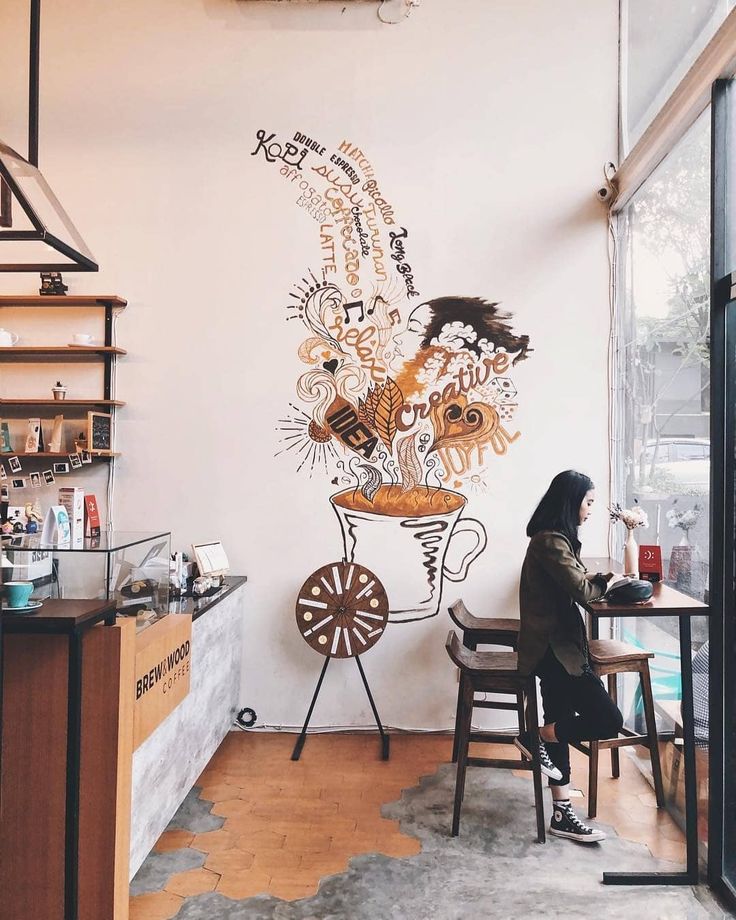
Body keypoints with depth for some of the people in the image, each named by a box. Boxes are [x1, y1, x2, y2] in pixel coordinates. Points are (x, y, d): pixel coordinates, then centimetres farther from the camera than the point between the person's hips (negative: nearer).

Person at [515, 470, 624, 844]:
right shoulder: (551, 542, -19)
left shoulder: (553, 538, 14)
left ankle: (562, 815, 22)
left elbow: (576, 581, 15)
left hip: (553, 647, 11)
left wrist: (597, 578, -3)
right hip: (552, 649, -11)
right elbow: (583, 592, -19)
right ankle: (535, 737, 8)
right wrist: (605, 582, -1)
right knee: (608, 720, -8)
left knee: (560, 725, 13)